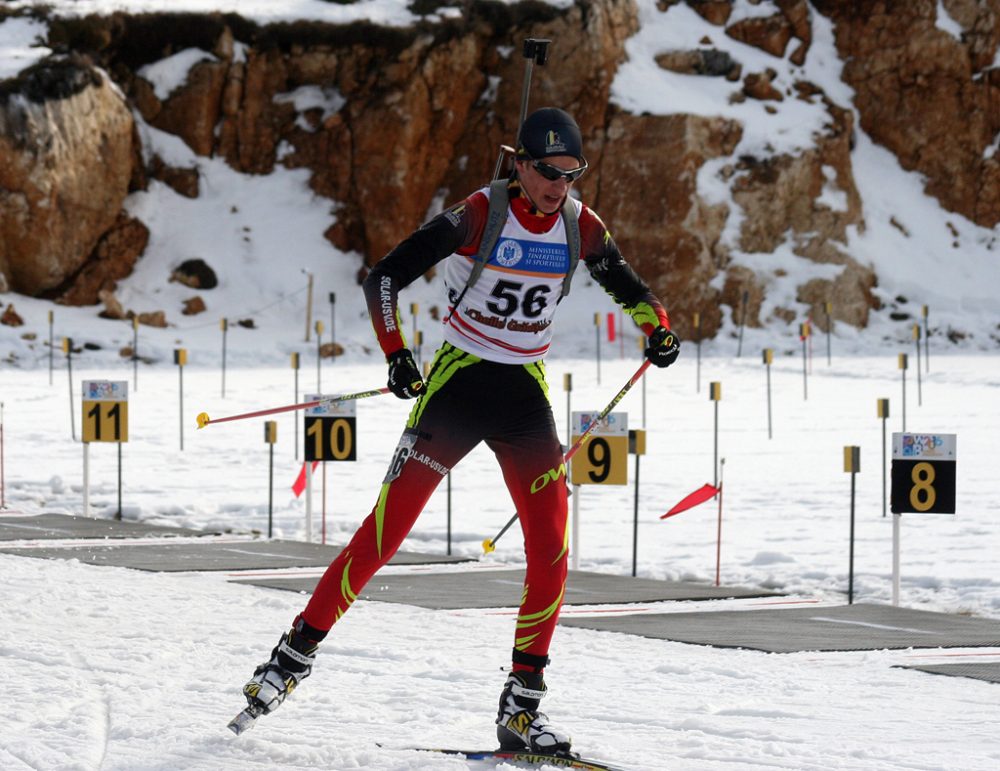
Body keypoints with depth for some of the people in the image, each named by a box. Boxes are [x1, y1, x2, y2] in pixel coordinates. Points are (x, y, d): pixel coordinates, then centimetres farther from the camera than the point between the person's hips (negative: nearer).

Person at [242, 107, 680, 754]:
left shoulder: (581, 227, -1)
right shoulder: (479, 216, -15)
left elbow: (625, 284, 20)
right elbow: (386, 277, -15)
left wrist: (658, 326, 1)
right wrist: (397, 354, -27)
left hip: (525, 396, 4)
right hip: (457, 384, -4)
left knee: (552, 550, -8)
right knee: (385, 532, -8)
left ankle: (522, 706, 1)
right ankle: (295, 656, 5)